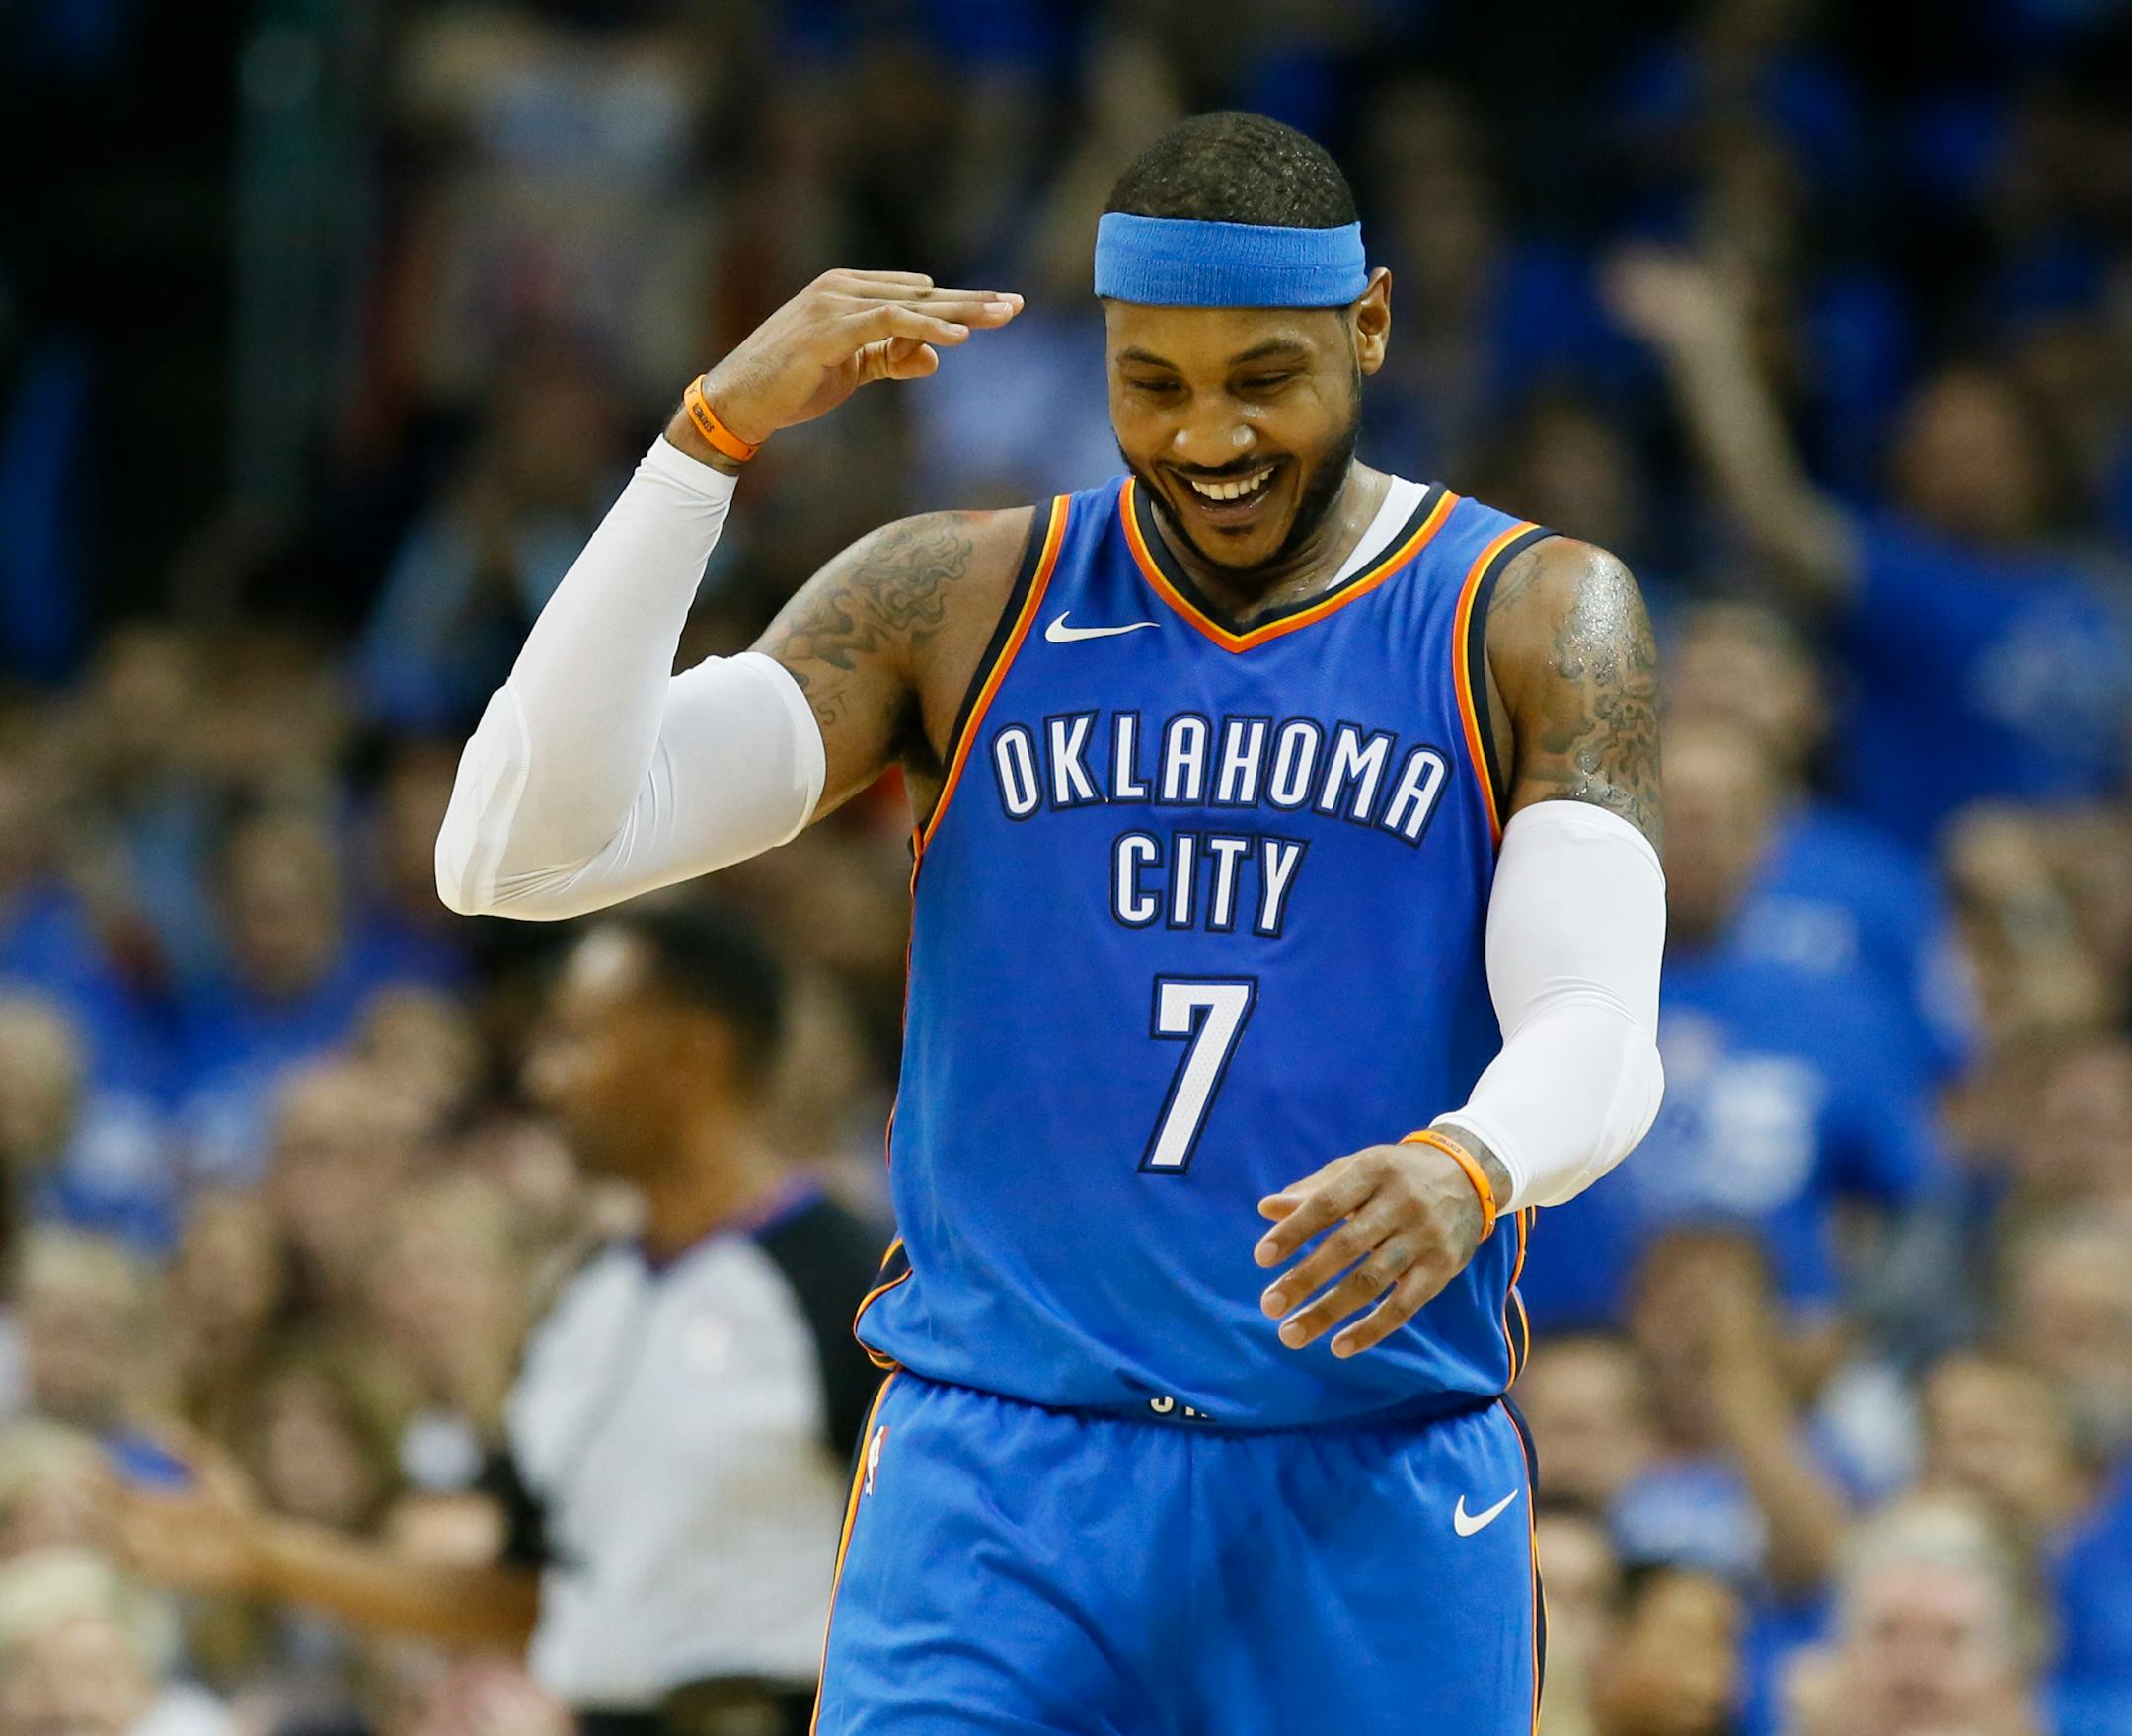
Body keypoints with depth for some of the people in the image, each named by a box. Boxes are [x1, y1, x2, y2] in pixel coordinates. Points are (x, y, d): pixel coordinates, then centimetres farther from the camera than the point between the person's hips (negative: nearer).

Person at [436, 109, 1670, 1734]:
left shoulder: (1536, 621, 3)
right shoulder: (958, 607, 4)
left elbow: (1599, 1039, -10)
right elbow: (519, 851, -5)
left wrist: (1467, 1168, -35)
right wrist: (714, 433, -15)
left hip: (1377, 1496, 0)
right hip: (998, 1491, 0)